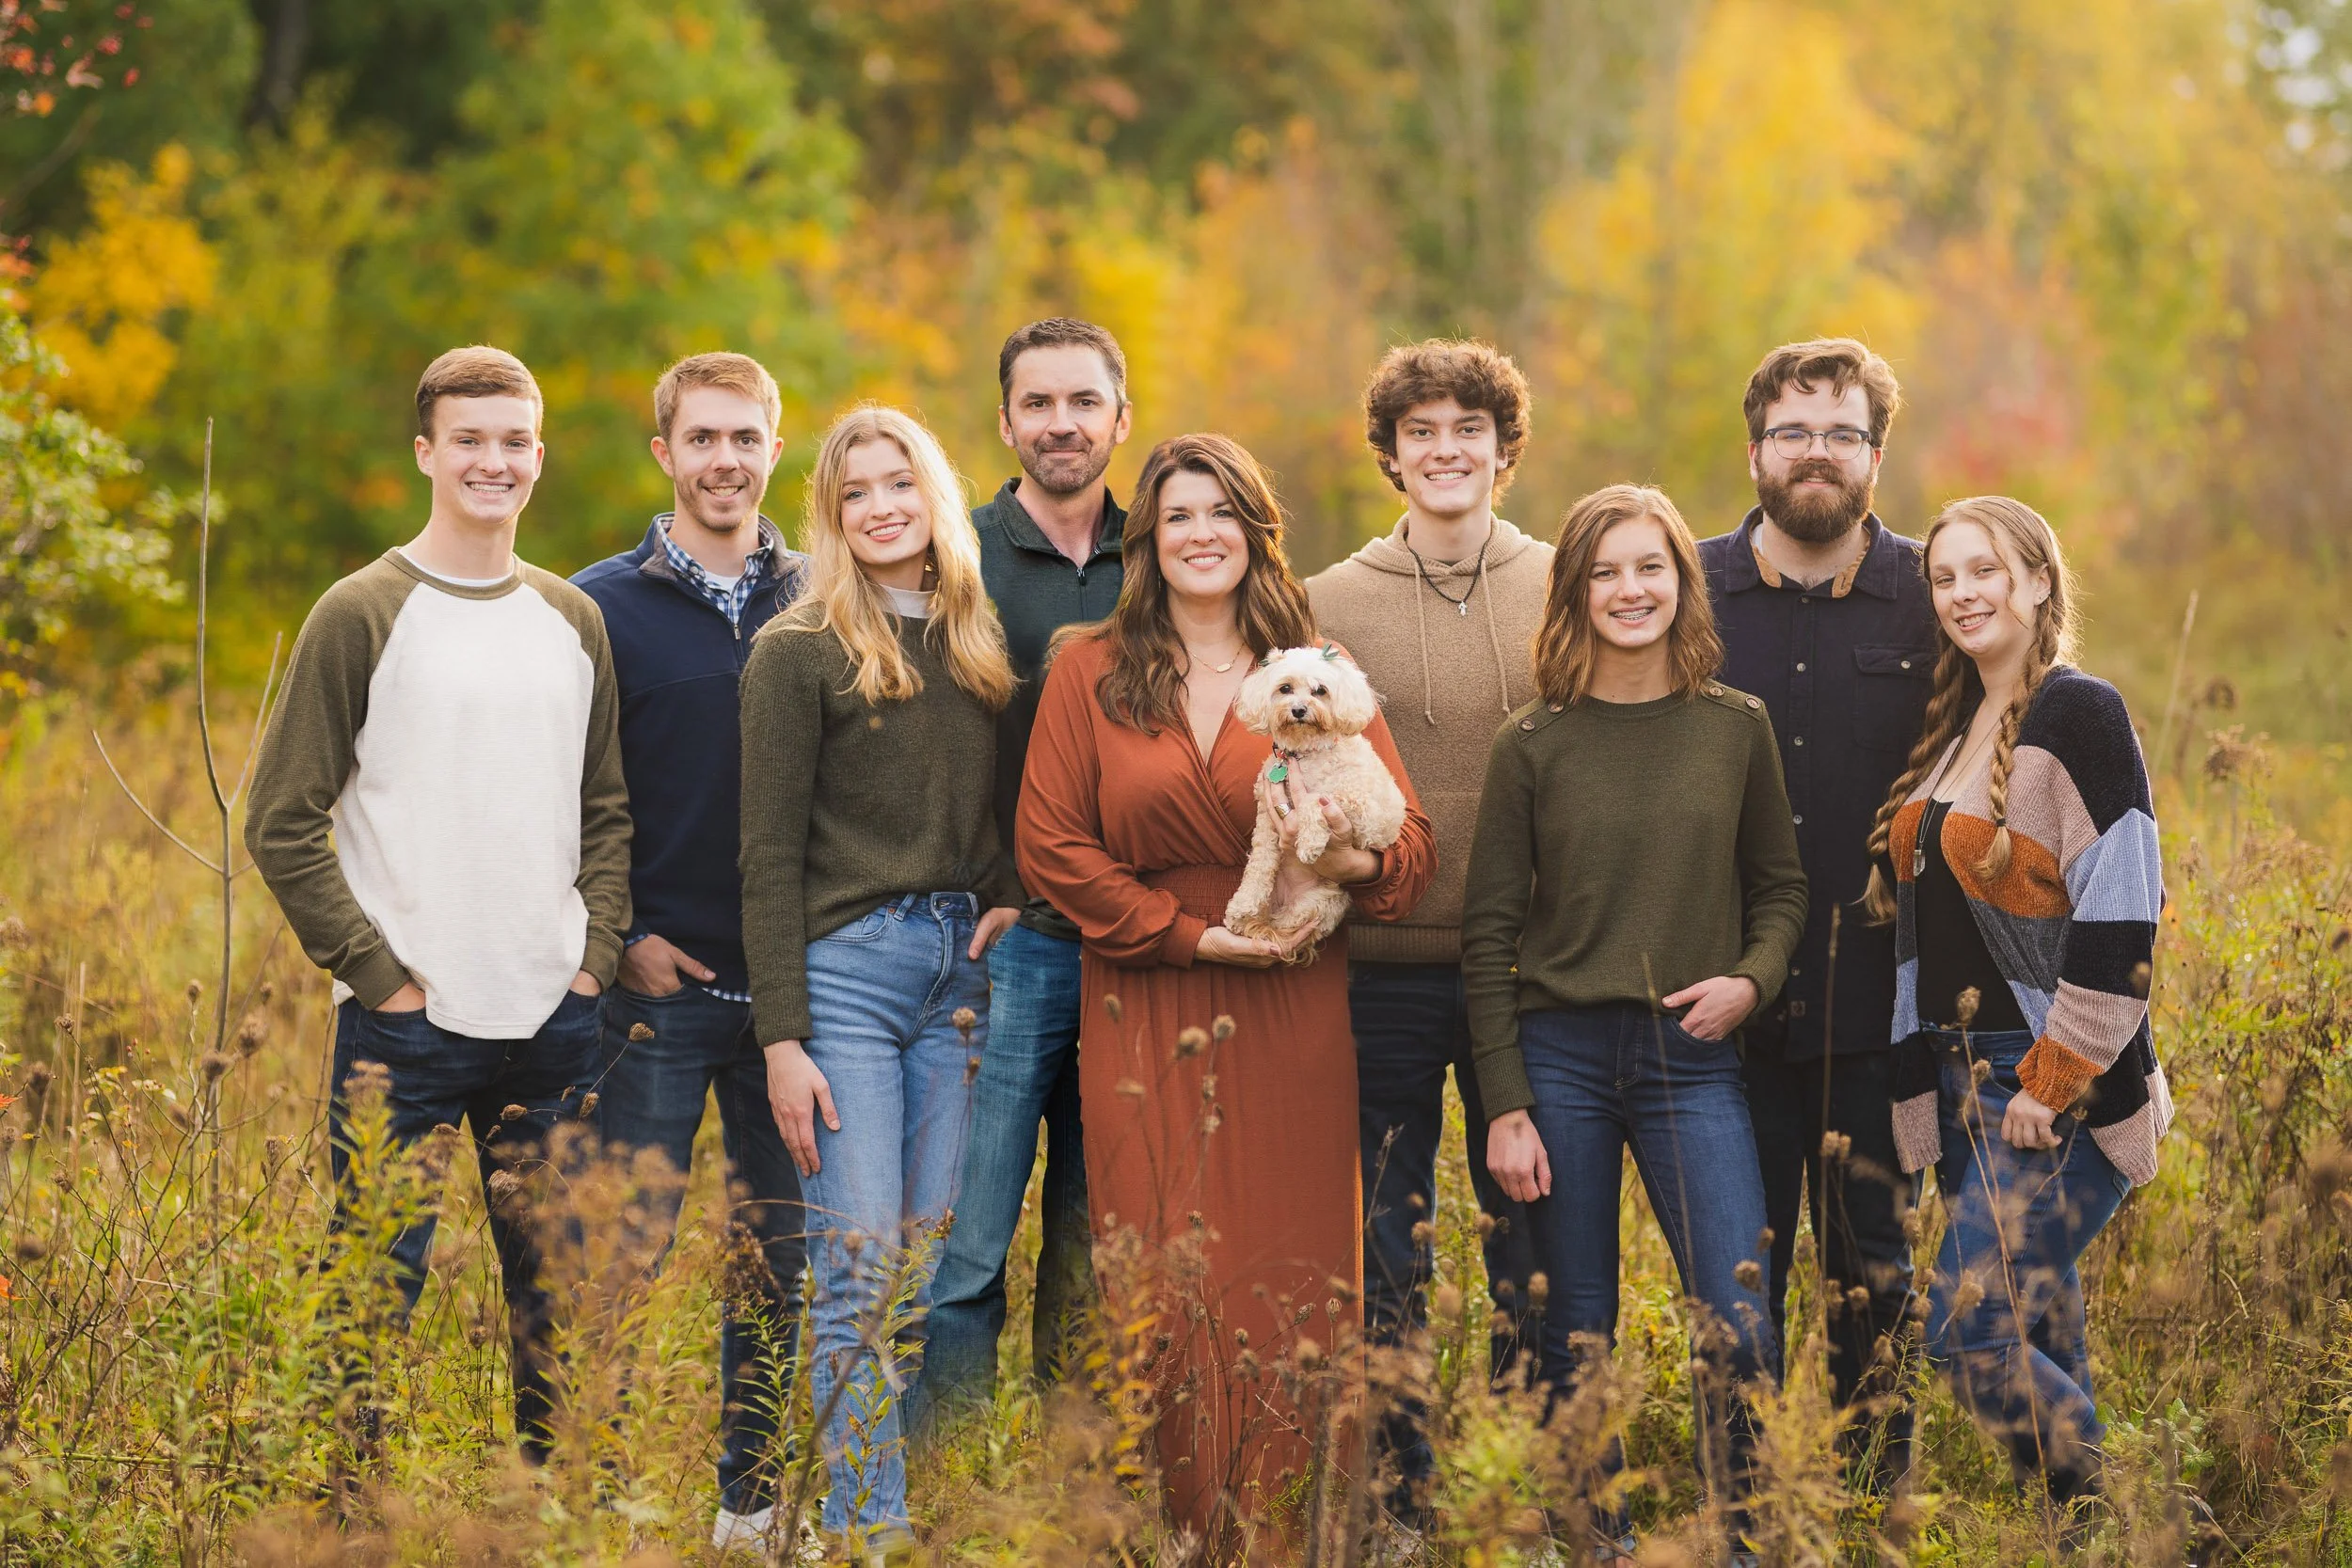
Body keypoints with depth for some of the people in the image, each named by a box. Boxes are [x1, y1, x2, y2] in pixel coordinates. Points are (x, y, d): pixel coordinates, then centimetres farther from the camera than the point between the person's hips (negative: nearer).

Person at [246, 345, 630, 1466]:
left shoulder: (574, 621, 12)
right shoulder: (361, 615, -3)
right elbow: (283, 825, -5)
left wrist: (597, 951, 5)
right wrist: (377, 972, -10)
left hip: (556, 1023, 4)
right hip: (405, 1022, -4)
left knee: (551, 1293, 10)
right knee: (378, 1290, -4)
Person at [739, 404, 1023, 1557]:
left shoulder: (981, 647, 12)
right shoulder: (799, 652, -3)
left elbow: (1011, 809, 23)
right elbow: (770, 855, -6)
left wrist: (1014, 897, 1)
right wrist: (781, 1038, -11)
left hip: (961, 970, 5)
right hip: (845, 970, -5)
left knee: (931, 1272, 5)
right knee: (860, 1267, -9)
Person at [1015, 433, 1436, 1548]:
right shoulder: (1091, 672, 7)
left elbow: (1410, 841, 4)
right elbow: (1050, 846, 2)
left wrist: (1352, 860, -20)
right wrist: (1191, 933, -7)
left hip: (1289, 1027, 1)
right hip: (1144, 1023, -1)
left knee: (1289, 1282, -2)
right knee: (1163, 1287, -4)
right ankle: (1172, 1531, 3)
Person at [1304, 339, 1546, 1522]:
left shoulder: (1564, 592, 5)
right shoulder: (1332, 603, 4)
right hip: (1384, 970, 0)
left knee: (1530, 1228, 6)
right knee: (1386, 1242, 6)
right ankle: (1399, 1495, 16)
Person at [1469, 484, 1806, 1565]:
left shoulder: (1736, 728, 5)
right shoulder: (1533, 745, 1)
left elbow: (1781, 888, 15)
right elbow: (1488, 930, 3)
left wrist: (1750, 980, -6)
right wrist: (1503, 1103, -3)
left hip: (1692, 1061, 1)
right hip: (1559, 1057, 0)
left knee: (1739, 1331, -11)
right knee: (1578, 1341, 4)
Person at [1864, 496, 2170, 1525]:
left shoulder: (2079, 716, -10)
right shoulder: (1952, 730, 15)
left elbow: (2119, 918, -17)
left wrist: (2052, 1083, -18)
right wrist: (1925, 1080, 15)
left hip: (2057, 1087, -8)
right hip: (1963, 1081, 8)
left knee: (1971, 1332, -15)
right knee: (2041, 1343, 10)